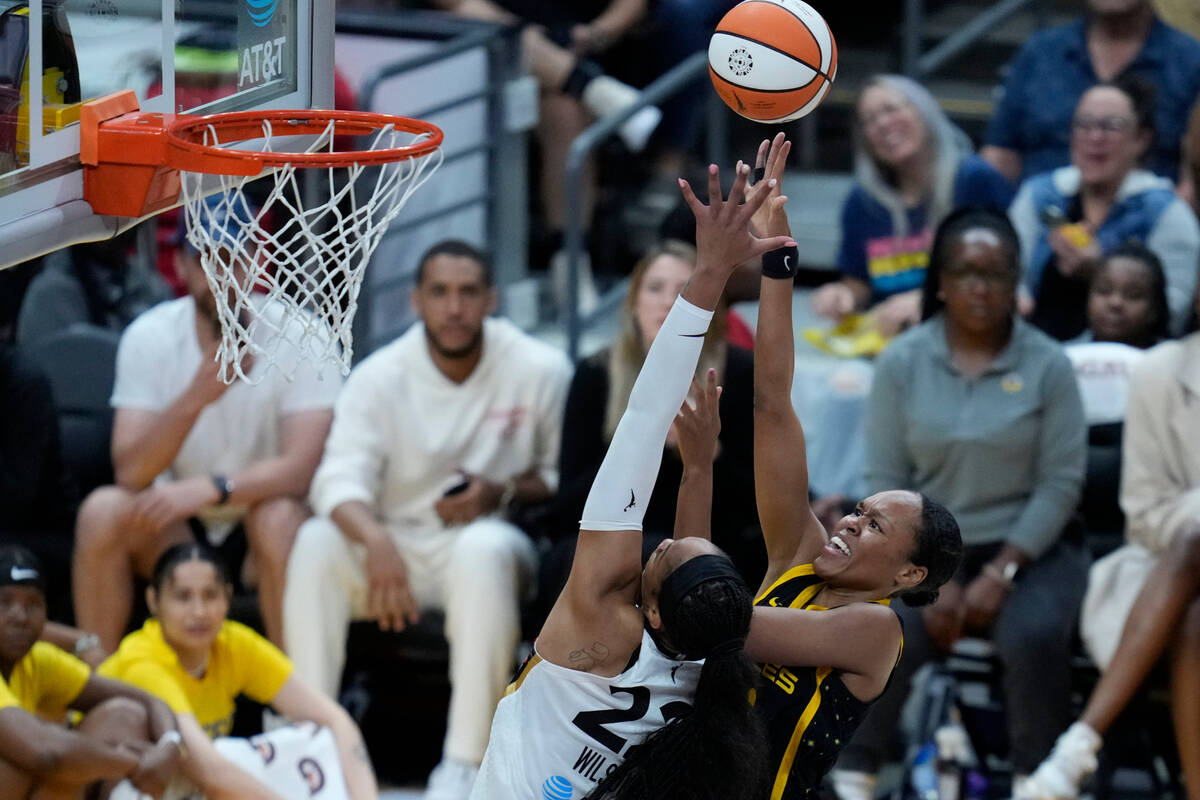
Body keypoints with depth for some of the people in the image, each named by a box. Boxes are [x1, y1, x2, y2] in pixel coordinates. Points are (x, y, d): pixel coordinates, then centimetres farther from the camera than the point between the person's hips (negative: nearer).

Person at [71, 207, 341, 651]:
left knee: (278, 516, -34)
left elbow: (300, 468, -23)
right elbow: (130, 472, -19)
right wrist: (196, 396, -34)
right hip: (176, 530, 2)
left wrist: (205, 489, -37)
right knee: (102, 510, -25)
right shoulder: (150, 337, -9)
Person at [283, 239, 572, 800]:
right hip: (398, 548, 2)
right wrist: (375, 540, -38)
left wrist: (502, 493, -20)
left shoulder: (539, 370, -6)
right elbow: (340, 480, -16)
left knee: (483, 548, -37)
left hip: (489, 541, -2)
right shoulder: (380, 376, -4)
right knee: (316, 544, -27)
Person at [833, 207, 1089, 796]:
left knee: (1035, 640, -32)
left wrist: (1001, 573, -15)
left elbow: (1060, 484, -4)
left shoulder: (1048, 366, -2)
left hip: (1027, 548, -1)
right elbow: (886, 481, -1)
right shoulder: (901, 363, 1)